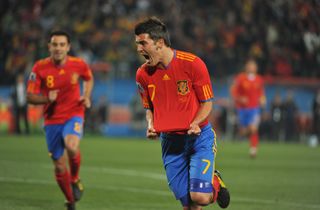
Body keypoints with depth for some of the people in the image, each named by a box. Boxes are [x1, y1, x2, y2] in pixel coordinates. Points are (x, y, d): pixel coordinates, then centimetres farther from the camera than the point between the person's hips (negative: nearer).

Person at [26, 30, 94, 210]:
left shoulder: (78, 65, -7)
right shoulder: (40, 67, -9)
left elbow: (89, 79, 16)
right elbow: (30, 96, -5)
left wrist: (86, 96, -1)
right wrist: (47, 98, -23)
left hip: (73, 116, -1)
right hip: (52, 120, 1)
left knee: (72, 147, -32)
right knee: (59, 166, 5)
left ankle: (75, 179, -2)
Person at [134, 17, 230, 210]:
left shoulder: (192, 63, -14)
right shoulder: (143, 74, -1)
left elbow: (207, 104, -6)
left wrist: (195, 124, -24)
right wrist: (151, 125, -6)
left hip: (199, 136, -3)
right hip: (170, 141, 4)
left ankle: (215, 183, 17)